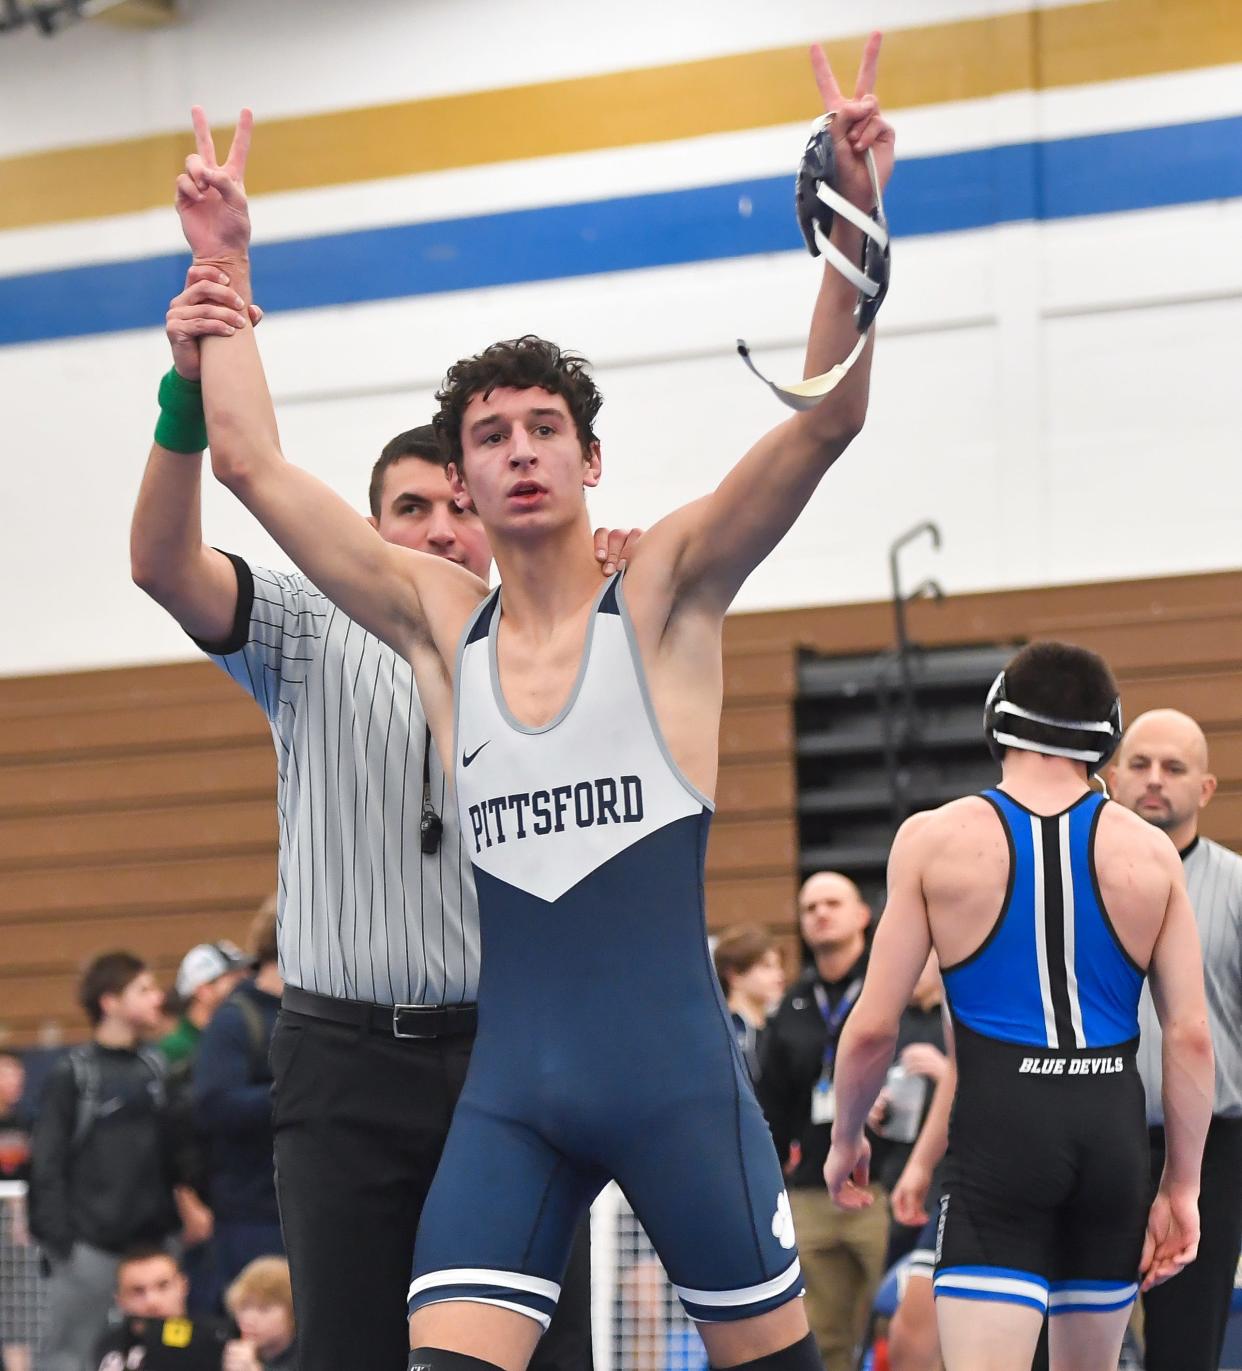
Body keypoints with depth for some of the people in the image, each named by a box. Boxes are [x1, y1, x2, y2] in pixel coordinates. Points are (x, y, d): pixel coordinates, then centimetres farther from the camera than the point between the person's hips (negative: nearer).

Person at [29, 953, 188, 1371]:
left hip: (153, 1238, 5)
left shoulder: (155, 1067, 12)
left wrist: (175, 1221, 11)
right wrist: (57, 1239, -11)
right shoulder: (73, 1073, -4)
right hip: (91, 1242, -5)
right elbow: (47, 1163, -6)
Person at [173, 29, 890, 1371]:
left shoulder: (665, 590, 0)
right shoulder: (439, 621, 9)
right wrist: (224, 267, 9)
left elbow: (827, 417, -12)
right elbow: (251, 463, 9)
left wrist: (854, 224, -24)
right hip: (507, 1088, 3)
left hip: (675, 1071, -2)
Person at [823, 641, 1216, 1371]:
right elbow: (1192, 1037, 1)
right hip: (1112, 1129, 3)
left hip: (1001, 1128, -3)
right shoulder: (1151, 854, 4)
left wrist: (846, 1139, 15)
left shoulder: (934, 841, -1)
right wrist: (1182, 1187, 9)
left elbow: (873, 1027, -1)